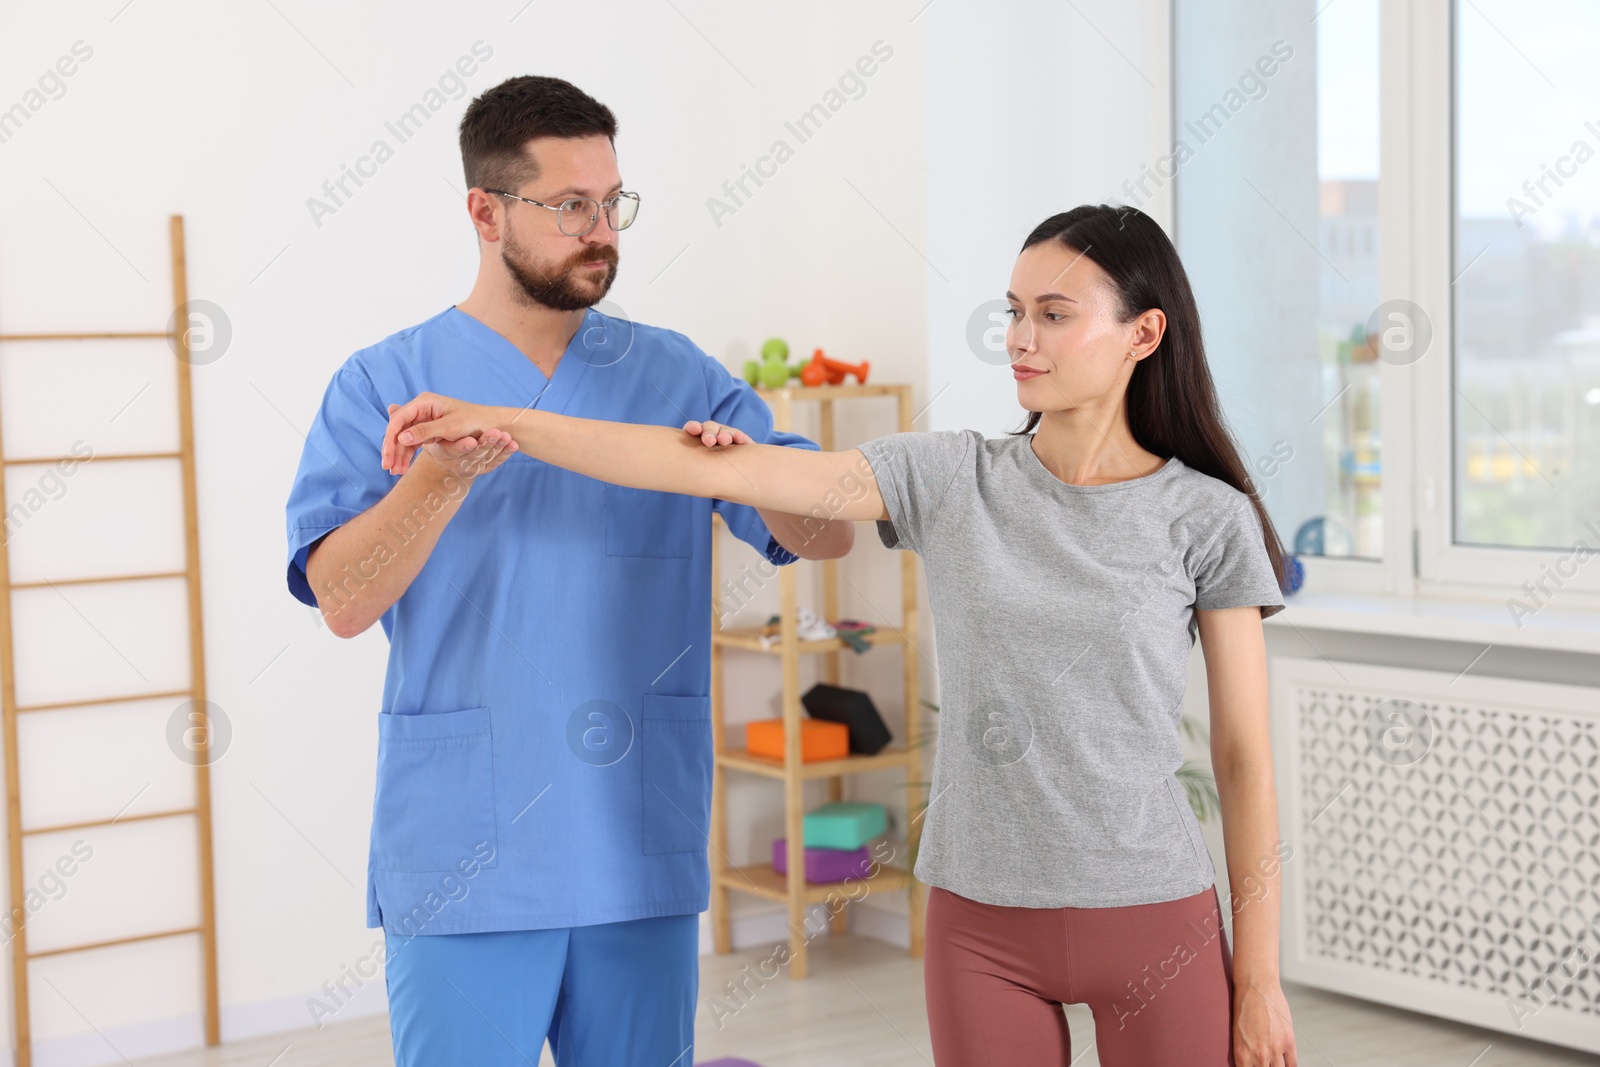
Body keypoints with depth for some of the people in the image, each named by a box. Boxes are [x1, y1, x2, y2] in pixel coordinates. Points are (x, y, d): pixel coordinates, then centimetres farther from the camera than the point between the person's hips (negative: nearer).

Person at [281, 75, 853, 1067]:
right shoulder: (384, 385, 1)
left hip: (643, 856, 3)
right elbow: (343, 597, -11)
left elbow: (829, 532, 1)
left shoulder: (675, 375, 8)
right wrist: (448, 475, -25)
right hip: (462, 863, -2)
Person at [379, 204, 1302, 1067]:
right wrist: (503, 424, -12)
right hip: (983, 924, 2)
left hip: (1153, 920, -1)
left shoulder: (1207, 517, -4)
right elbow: (722, 470, -6)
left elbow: (1245, 756, -1)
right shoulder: (953, 480, 0)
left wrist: (1259, 976, -2)